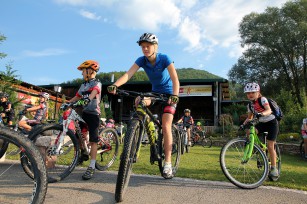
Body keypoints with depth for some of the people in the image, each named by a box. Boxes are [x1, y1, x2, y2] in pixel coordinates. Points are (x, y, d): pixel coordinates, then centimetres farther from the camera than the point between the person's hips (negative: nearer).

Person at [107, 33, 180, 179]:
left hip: (168, 93, -4)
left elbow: (175, 79, -30)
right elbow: (128, 74, -26)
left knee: (166, 126, -16)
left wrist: (175, 95, -48)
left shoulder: (164, 59, -21)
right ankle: (150, 130, -1)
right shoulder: (141, 60, -12)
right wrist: (115, 85, -45)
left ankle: (168, 164, -10)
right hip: (154, 93, 4)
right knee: (138, 102, -25)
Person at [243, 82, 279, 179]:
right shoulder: (250, 105, 0)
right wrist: (243, 124, -12)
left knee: (270, 146, -9)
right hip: (261, 123, 5)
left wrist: (261, 114, -56)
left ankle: (274, 168, 6)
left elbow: (269, 110, -35)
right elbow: (249, 117, 7)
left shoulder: (263, 99, -18)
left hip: (271, 123, -5)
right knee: (249, 131, -24)